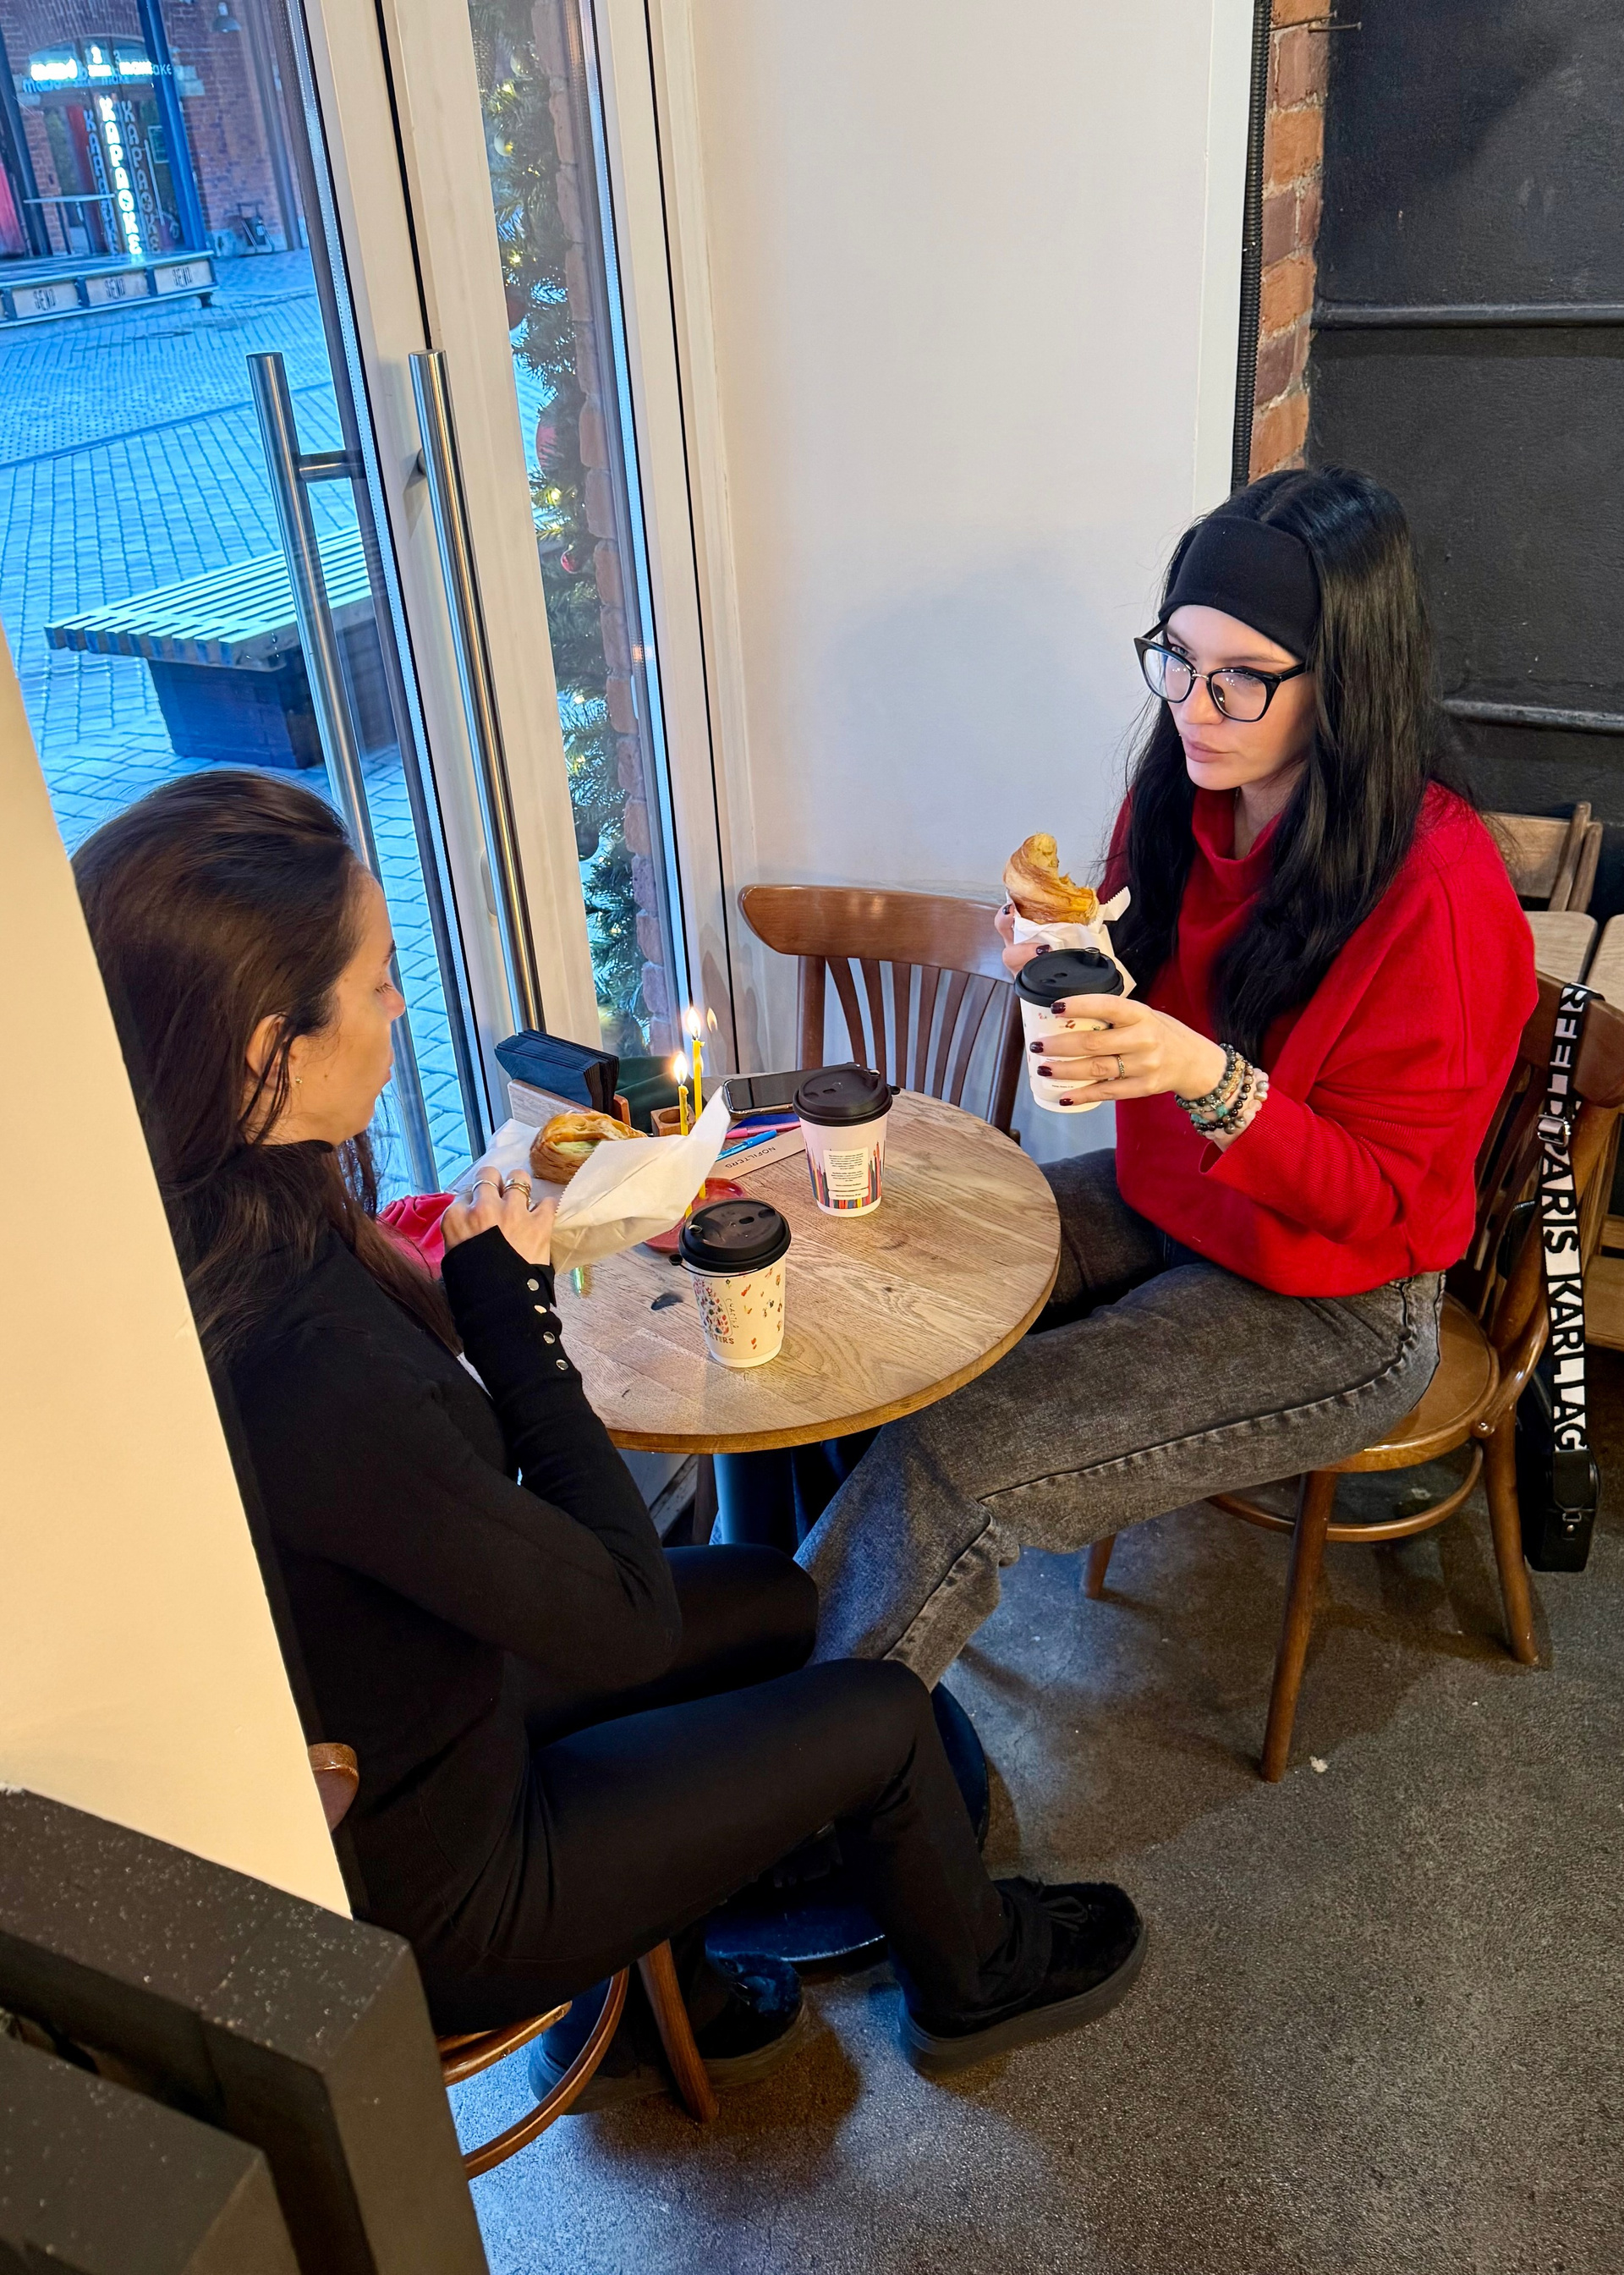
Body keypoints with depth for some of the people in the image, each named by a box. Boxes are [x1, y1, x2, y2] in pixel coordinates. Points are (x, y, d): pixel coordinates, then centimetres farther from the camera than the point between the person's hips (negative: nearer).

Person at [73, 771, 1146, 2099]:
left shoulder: (194, 1240, -14)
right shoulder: (316, 1368, -41)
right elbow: (628, 1621, -26)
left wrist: (471, 1281, -12)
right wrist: (514, 1307, -21)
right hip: (422, 1900, -7)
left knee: (772, 1601, 20)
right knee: (881, 1716, 6)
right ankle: (974, 1980, 41)